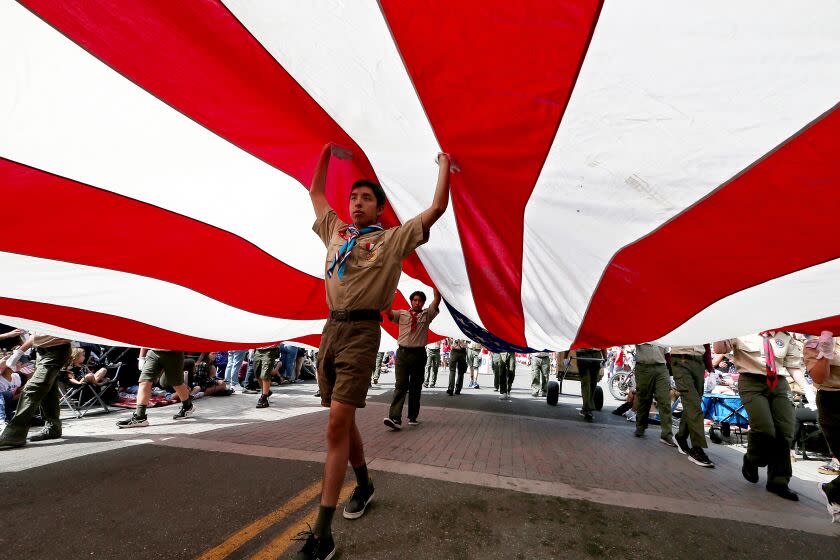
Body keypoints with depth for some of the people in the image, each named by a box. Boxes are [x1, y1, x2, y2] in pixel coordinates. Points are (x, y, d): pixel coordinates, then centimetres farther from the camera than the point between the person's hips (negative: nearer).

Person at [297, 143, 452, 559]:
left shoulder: (394, 238, 5)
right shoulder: (335, 231, 20)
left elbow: (437, 208, 3)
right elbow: (315, 193, 33)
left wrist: (444, 164, 13)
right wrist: (327, 152, 34)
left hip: (361, 331, -6)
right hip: (331, 328, 6)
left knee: (337, 424, -11)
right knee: (343, 422, 14)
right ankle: (364, 485, 37)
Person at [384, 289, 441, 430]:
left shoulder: (427, 314, 9)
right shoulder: (401, 314, 10)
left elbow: (437, 299, -1)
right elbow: (388, 311, -4)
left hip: (419, 354, 1)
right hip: (403, 353, -1)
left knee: (415, 387, 9)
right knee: (400, 385, -9)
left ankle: (413, 417, 20)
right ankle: (395, 418, -15)